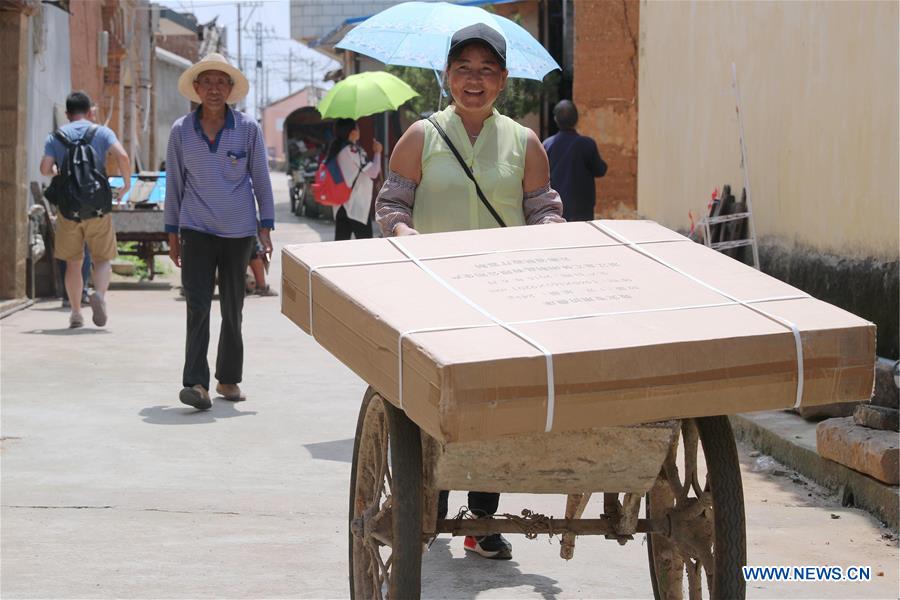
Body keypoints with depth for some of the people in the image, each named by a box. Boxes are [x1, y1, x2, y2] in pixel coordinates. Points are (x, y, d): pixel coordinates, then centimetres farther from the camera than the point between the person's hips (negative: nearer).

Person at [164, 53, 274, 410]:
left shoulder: (248, 128, 1)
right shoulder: (181, 131, 3)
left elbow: (261, 180, 6)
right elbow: (174, 184, 9)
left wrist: (265, 227, 2)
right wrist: (172, 234, 8)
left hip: (238, 231, 1)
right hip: (197, 230, -1)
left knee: (233, 307, 8)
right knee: (197, 305, -12)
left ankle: (229, 378, 20)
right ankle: (196, 382, -16)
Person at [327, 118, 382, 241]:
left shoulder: (337, 150, 8)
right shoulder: (353, 150, -15)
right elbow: (373, 173, -11)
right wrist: (378, 152, 1)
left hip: (342, 204, 8)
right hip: (358, 205, -8)